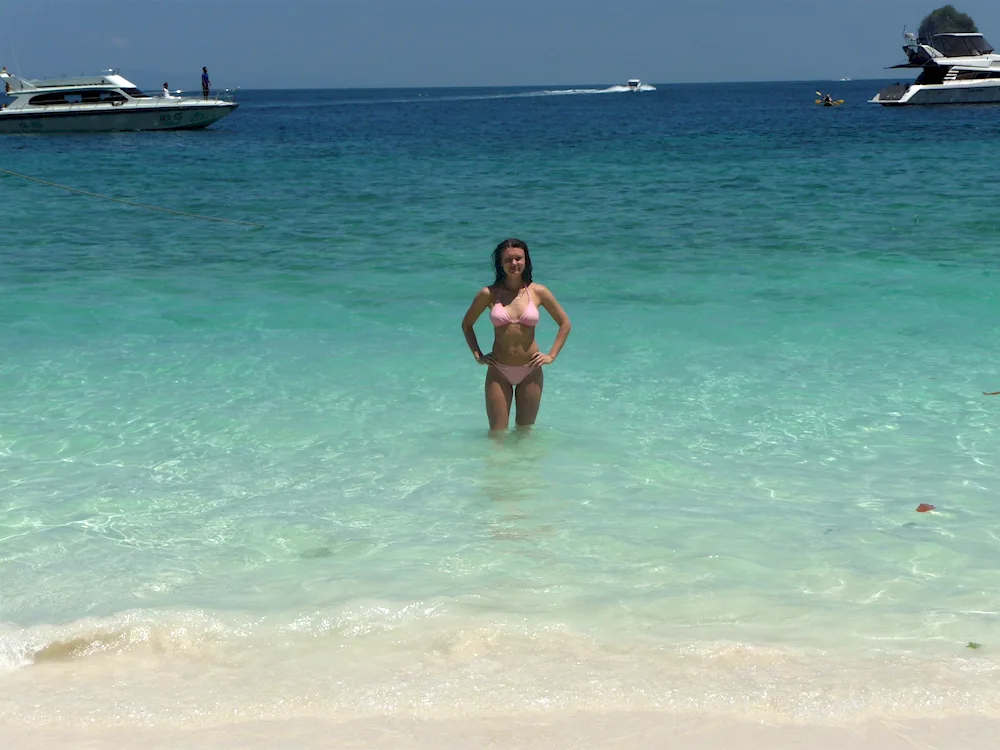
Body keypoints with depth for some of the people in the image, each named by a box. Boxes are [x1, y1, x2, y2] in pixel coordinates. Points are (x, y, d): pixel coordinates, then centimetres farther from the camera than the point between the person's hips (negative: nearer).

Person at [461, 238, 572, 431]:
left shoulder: (538, 292, -3)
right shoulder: (489, 294, -4)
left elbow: (565, 324, 9)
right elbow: (467, 324, 12)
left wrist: (551, 355, 2)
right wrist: (478, 355, 3)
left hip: (530, 371, 1)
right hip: (499, 372, 0)